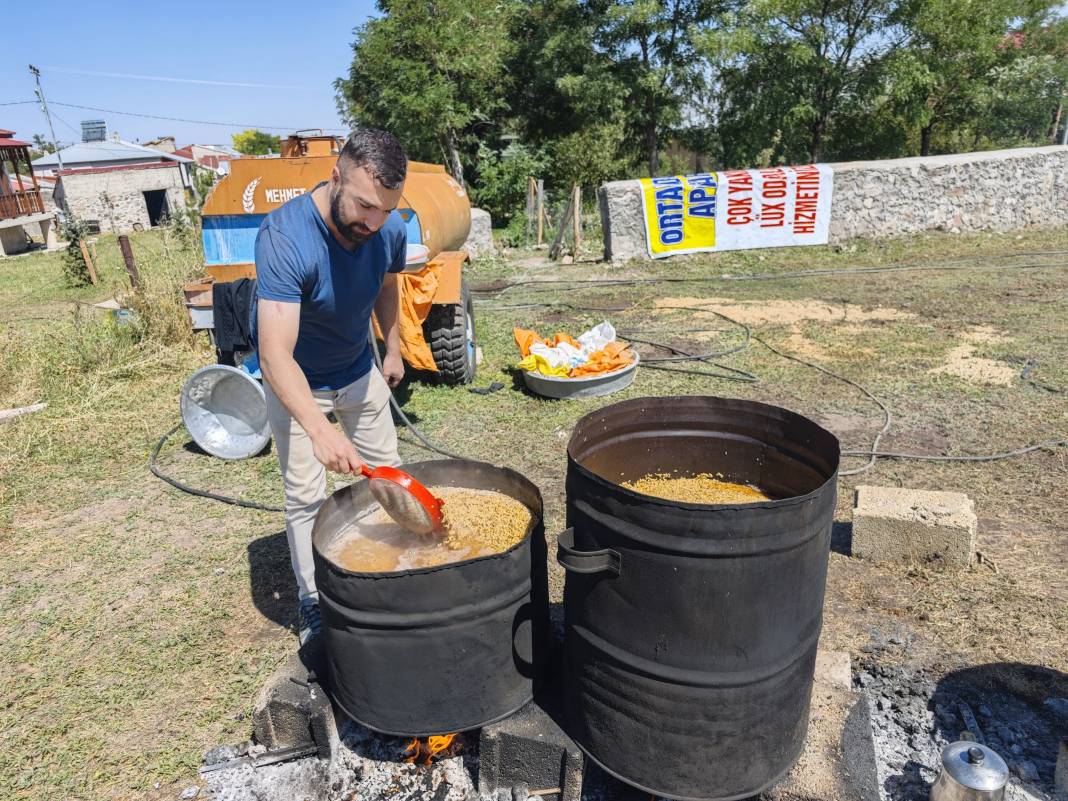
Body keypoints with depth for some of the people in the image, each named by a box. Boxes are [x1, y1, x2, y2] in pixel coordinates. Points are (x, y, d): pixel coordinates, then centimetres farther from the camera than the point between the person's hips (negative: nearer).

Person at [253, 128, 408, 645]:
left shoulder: (390, 230, -18)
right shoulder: (285, 238, -36)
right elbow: (276, 355, -43)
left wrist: (393, 349, 9)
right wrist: (319, 429, -55)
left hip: (358, 370, 5)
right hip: (294, 381, -5)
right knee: (305, 496, -1)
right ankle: (313, 601, 16)